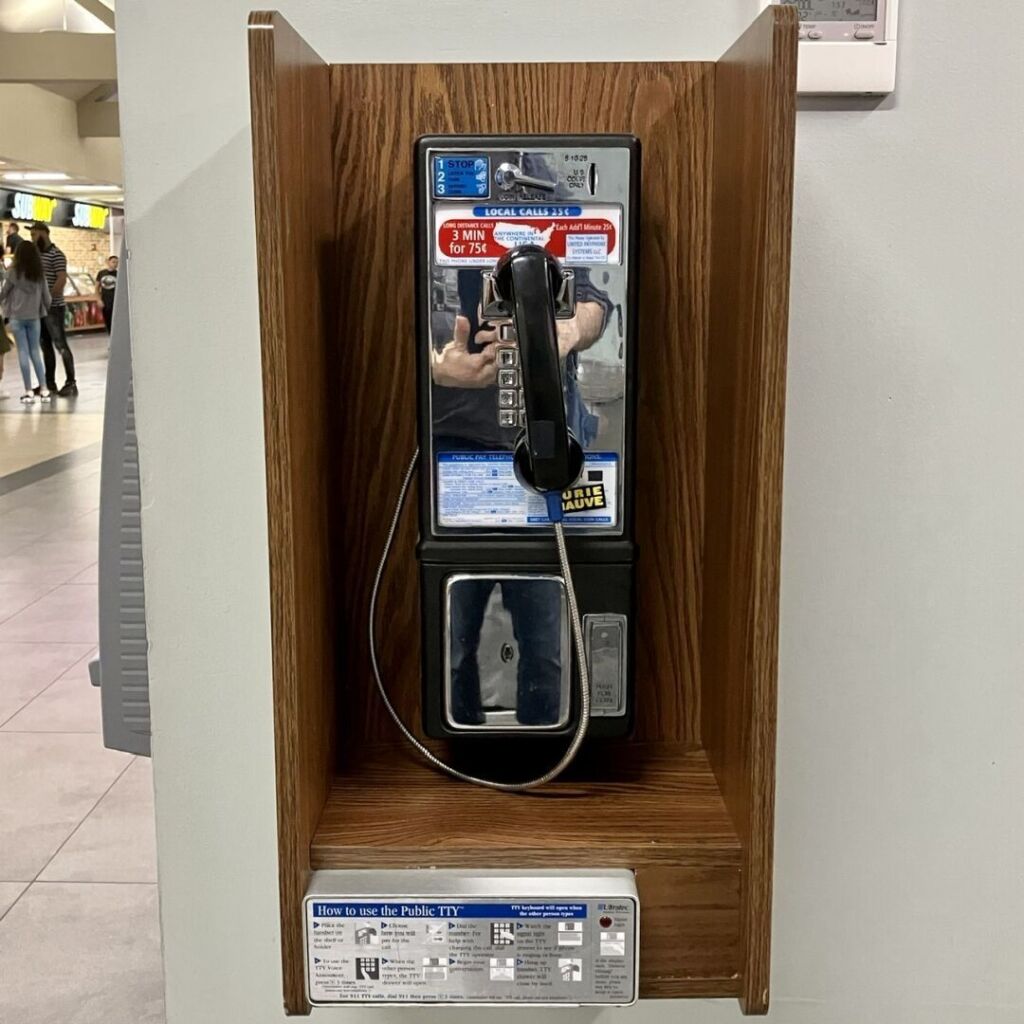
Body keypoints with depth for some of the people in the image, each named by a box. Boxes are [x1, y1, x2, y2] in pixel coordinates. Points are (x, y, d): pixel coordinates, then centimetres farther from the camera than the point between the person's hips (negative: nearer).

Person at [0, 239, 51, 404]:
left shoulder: (15, 272, -6)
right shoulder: (40, 273, 2)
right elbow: (46, 295, 4)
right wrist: (45, 311, 20)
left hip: (17, 317, -2)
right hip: (34, 317, 3)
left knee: (23, 352, 0)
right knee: (35, 352, 10)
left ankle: (28, 392, -2)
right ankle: (44, 389, 4)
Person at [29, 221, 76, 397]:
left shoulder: (56, 255, -8)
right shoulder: (37, 255, 15)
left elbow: (62, 280, -16)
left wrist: (48, 299, -19)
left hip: (53, 307, -8)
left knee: (60, 344, -7)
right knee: (45, 345, 10)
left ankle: (71, 383, -5)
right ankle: (49, 382, 16)